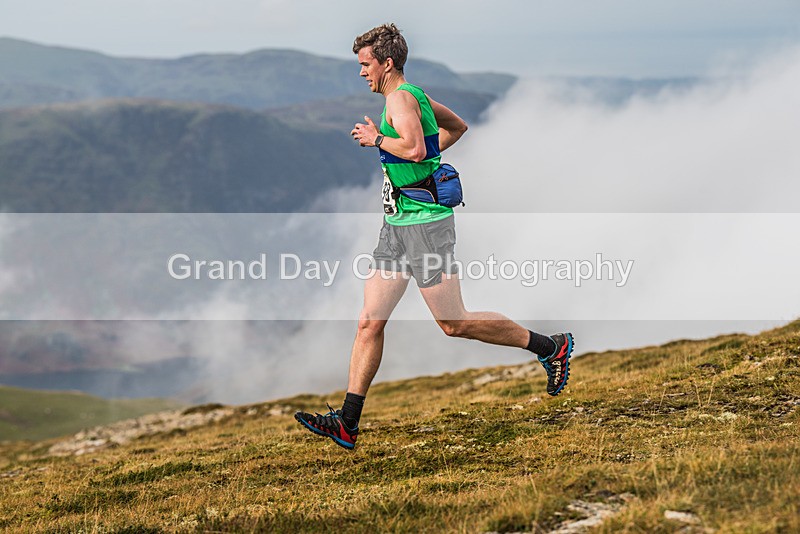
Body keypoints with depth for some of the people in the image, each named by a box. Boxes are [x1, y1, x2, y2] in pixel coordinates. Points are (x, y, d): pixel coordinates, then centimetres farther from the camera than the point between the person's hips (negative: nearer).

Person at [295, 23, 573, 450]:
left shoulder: (400, 98, -13)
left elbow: (414, 147, -31)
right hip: (398, 225, 10)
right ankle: (347, 423, 2)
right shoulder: (414, 95, 16)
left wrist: (377, 139, -15)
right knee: (369, 323, 3)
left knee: (454, 324, -4)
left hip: (424, 223, -10)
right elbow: (457, 126, 32)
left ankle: (551, 348, 11)